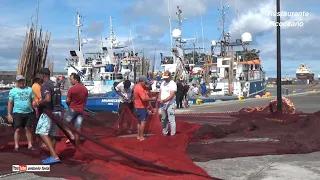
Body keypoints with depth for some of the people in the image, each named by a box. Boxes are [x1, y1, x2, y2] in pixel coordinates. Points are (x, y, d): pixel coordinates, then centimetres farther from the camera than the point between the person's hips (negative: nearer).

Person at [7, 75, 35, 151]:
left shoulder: (29, 89, 8)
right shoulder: (13, 91, 2)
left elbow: (33, 100, 11)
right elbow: (10, 103, 2)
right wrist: (9, 114, -3)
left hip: (28, 112, 2)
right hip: (18, 113, -2)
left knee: (28, 129, 6)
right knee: (18, 130, -1)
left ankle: (30, 145, 12)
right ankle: (16, 145, 7)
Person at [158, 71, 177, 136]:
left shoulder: (173, 84, -10)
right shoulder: (163, 83, 13)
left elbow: (171, 96, -17)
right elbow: (160, 92, 14)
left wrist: (163, 100, -25)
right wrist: (159, 98, -7)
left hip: (170, 104, -7)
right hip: (162, 104, 7)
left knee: (171, 120, -8)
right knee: (163, 119, 13)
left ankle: (173, 134, -5)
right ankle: (164, 133, 23)